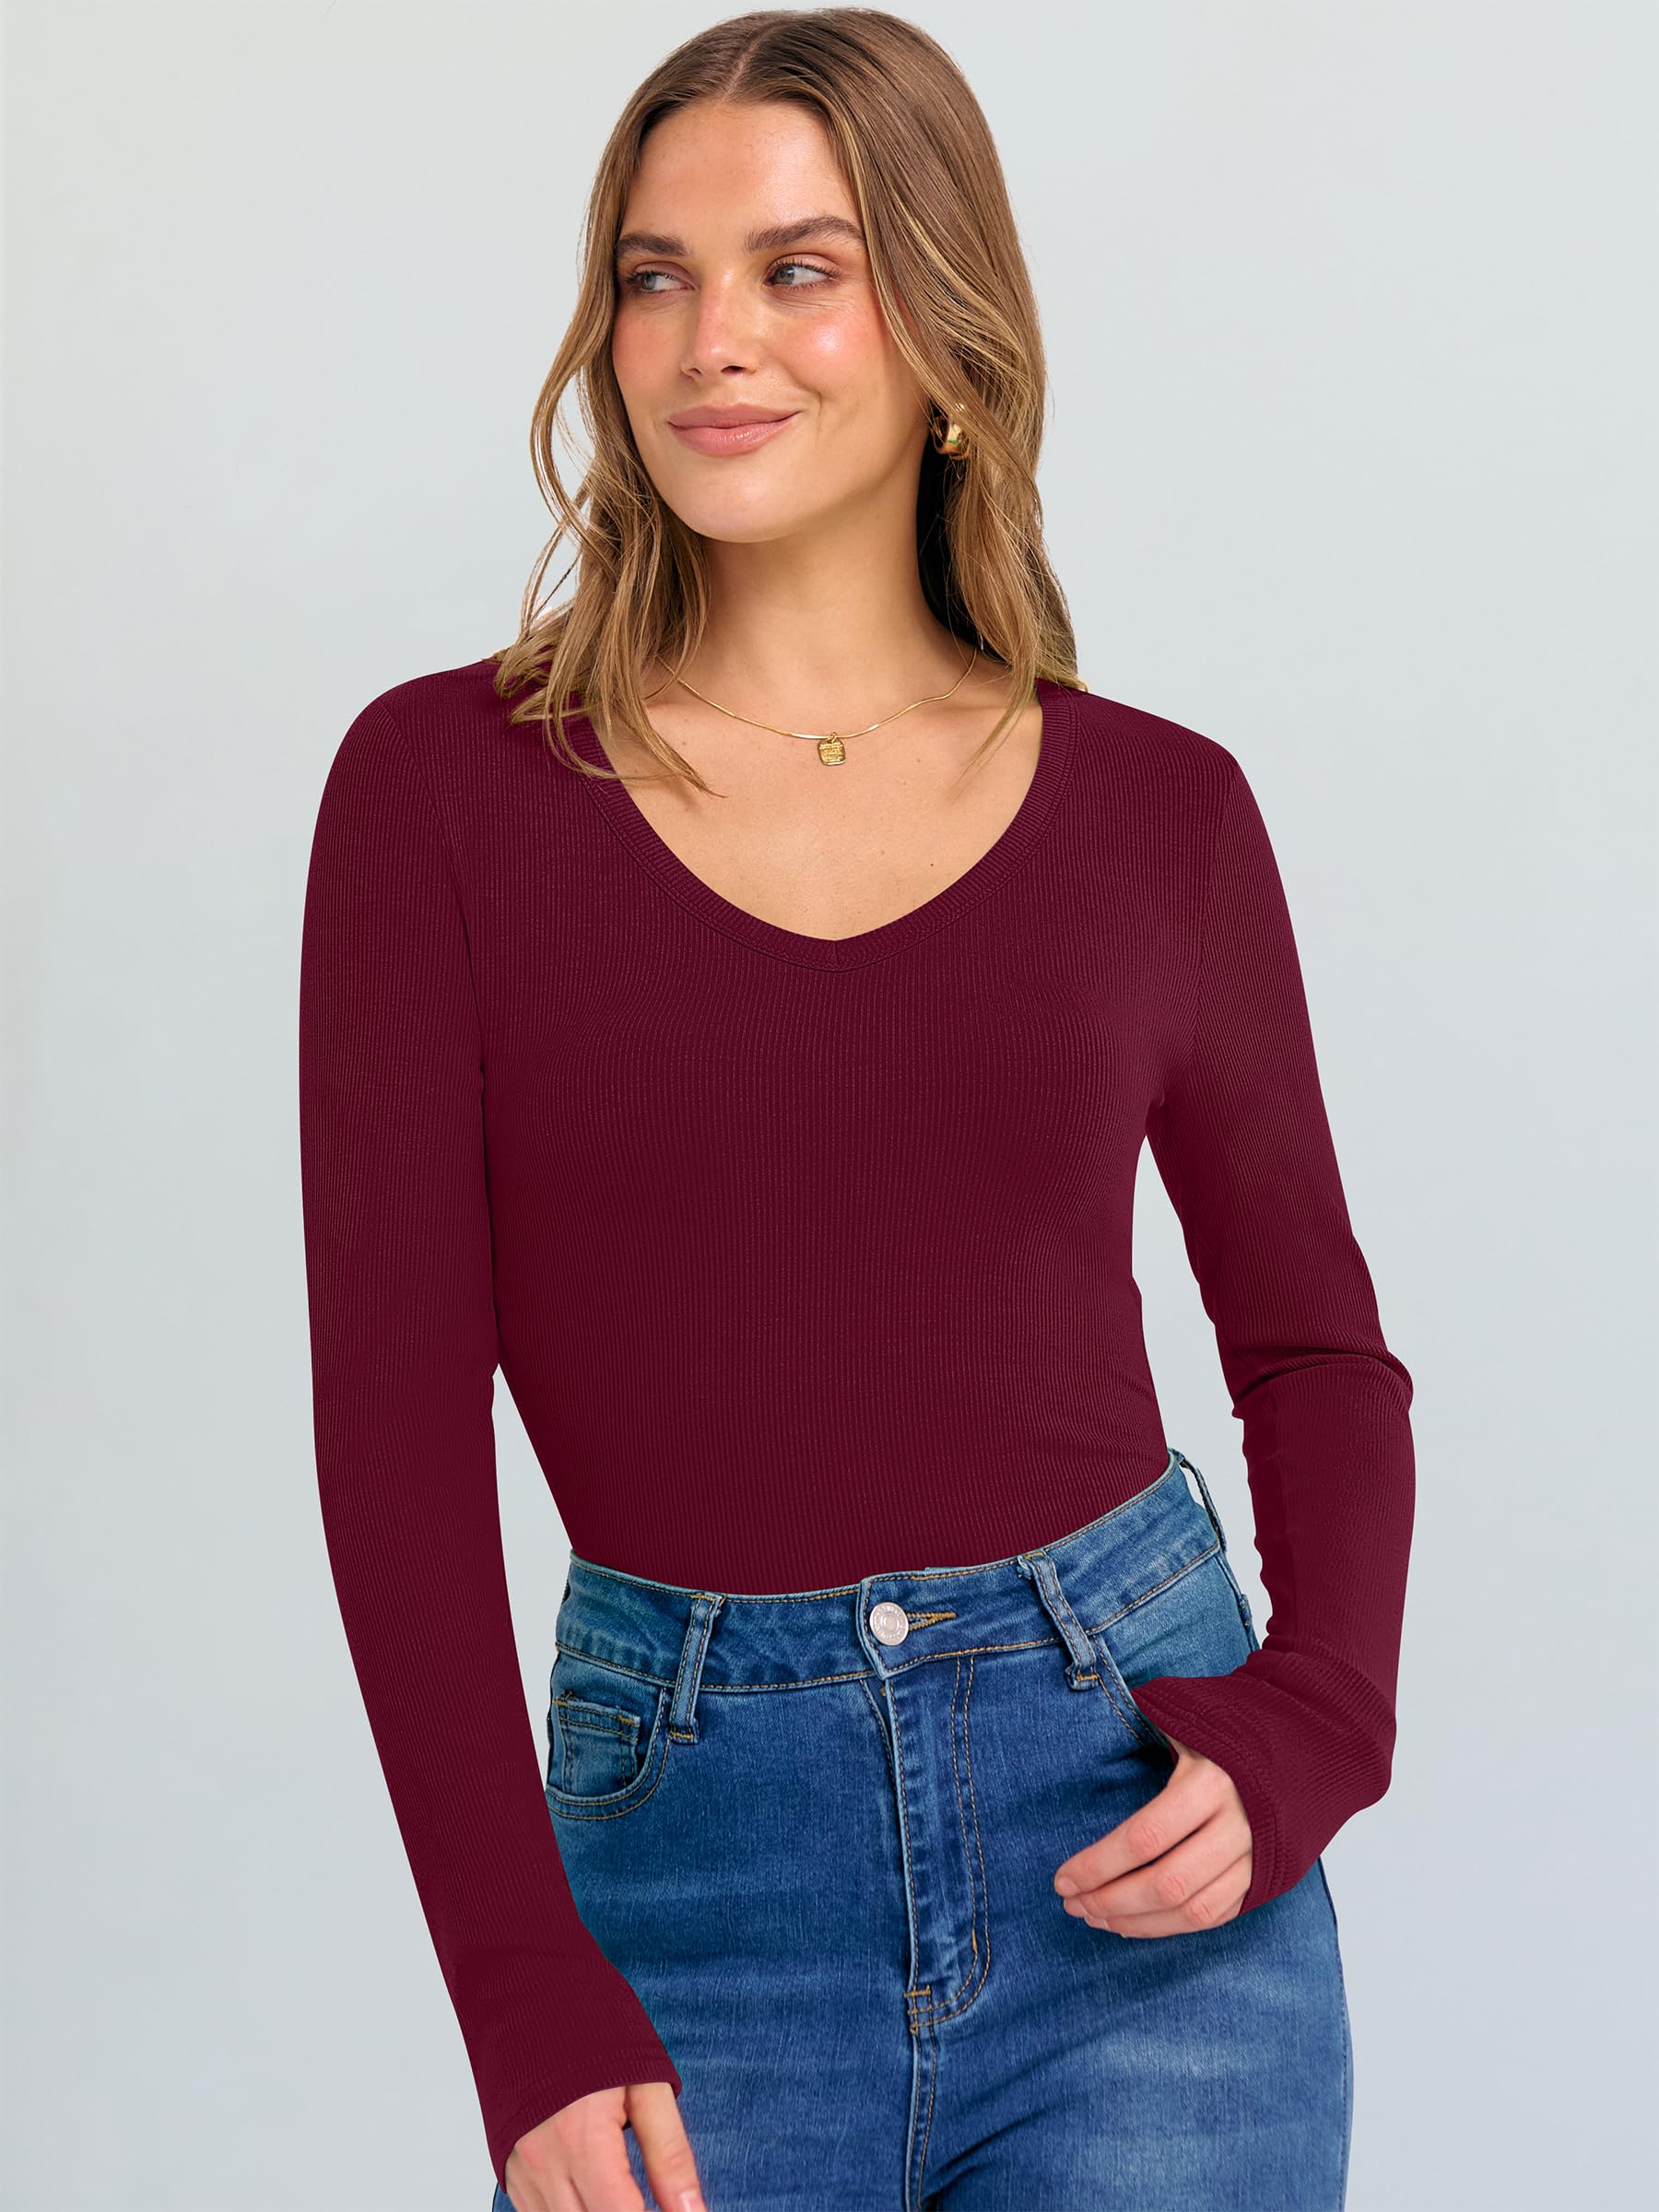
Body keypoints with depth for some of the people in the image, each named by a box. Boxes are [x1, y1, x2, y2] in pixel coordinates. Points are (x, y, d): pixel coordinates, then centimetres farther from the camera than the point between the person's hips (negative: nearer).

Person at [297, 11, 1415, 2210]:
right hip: (689, 1854, 0)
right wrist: (530, 2012, -9)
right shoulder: (444, 784, -2)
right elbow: (396, 1416, -4)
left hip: (1132, 1836, 1)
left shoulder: (1158, 811, 2)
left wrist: (1307, 1731, -6)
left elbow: (1314, 1342, 12)